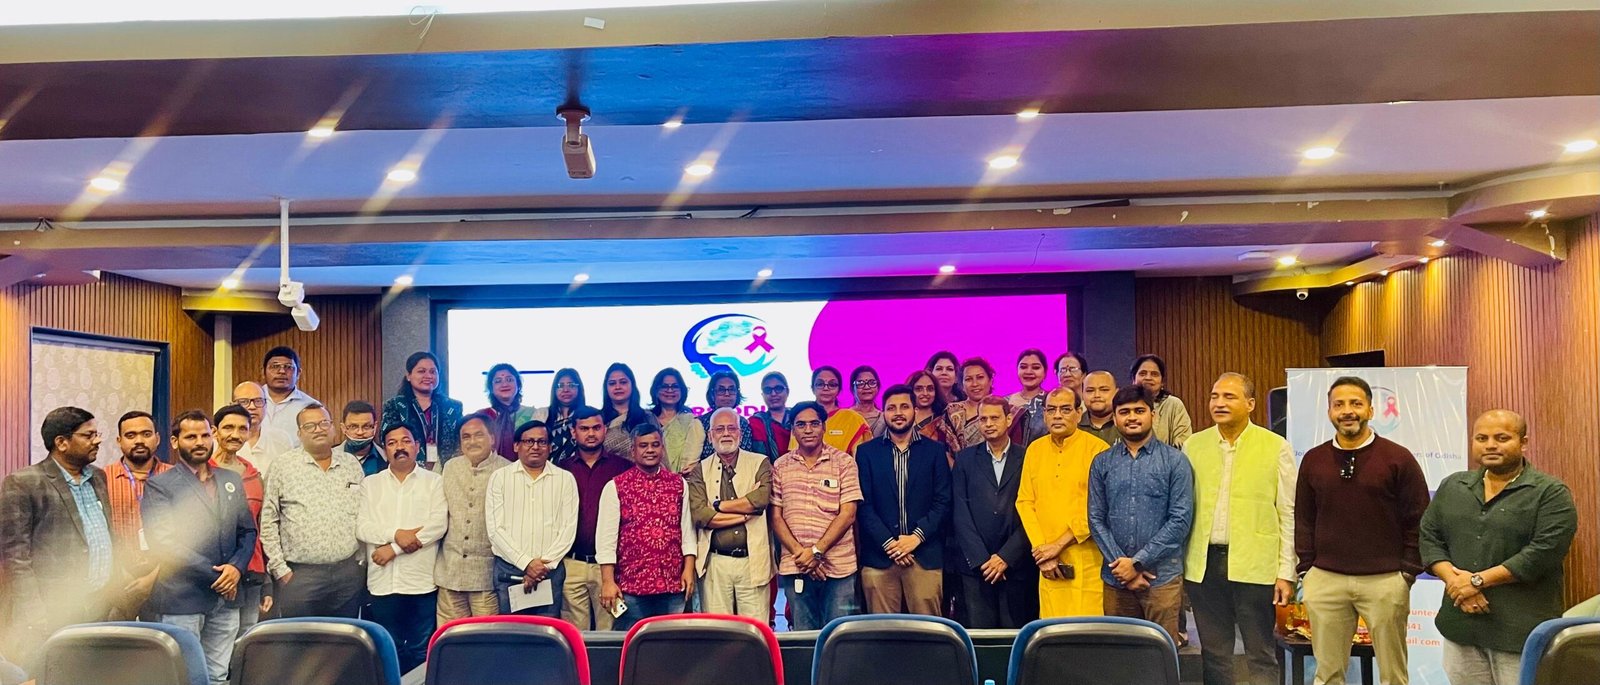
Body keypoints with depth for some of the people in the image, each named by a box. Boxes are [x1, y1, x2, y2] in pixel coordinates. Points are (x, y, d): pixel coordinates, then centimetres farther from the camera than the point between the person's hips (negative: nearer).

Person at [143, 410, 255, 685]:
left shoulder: (232, 480, 13)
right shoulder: (159, 485, -3)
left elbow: (247, 531, 14)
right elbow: (163, 541, -12)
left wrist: (237, 567, -5)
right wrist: (212, 575, -13)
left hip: (226, 597, 5)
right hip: (182, 599, -4)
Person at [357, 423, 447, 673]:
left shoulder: (434, 482, 2)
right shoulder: (369, 484, 9)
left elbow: (438, 525, -9)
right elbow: (361, 527, -1)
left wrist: (393, 549, -12)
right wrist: (396, 534, -17)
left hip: (422, 581, -2)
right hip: (383, 582, 2)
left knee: (421, 650, 5)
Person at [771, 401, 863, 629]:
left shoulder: (844, 462, 1)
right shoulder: (781, 466, 8)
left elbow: (848, 514, -5)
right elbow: (776, 517, 5)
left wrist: (816, 551, -12)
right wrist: (799, 553, -9)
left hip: (839, 567, -2)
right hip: (795, 567, 2)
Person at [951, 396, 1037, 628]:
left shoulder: (1027, 458, 3)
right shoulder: (966, 459, 7)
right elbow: (960, 512, 2)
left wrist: (1006, 557, -8)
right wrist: (981, 559, -7)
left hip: (1017, 565, -1)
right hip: (976, 566, 1)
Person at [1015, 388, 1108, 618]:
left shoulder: (1096, 448, -4)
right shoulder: (1035, 449, 11)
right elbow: (1024, 502, 8)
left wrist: (1059, 544, -11)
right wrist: (1041, 548, -3)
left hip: (1087, 562, -4)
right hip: (1050, 565, 4)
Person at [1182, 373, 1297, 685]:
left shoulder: (1276, 447, -1)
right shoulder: (1193, 445, 7)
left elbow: (1288, 515, -1)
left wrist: (1286, 573, -5)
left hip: (1254, 566, -3)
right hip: (1204, 565, 3)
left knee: (1261, 656, 5)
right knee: (1213, 655, 11)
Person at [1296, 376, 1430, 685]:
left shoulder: (1398, 458, -1)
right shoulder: (1313, 460, 6)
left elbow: (1418, 520, 1)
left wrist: (1408, 572, -3)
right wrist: (1306, 569, 6)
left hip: (1385, 581, -2)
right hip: (1324, 580, 2)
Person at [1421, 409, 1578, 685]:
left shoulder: (1551, 493, -4)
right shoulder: (1452, 487, 12)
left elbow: (1545, 551, -14)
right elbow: (1429, 536, 10)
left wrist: (1478, 580, -15)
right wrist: (1453, 578, -9)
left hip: (1521, 631, -4)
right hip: (1461, 626, 4)